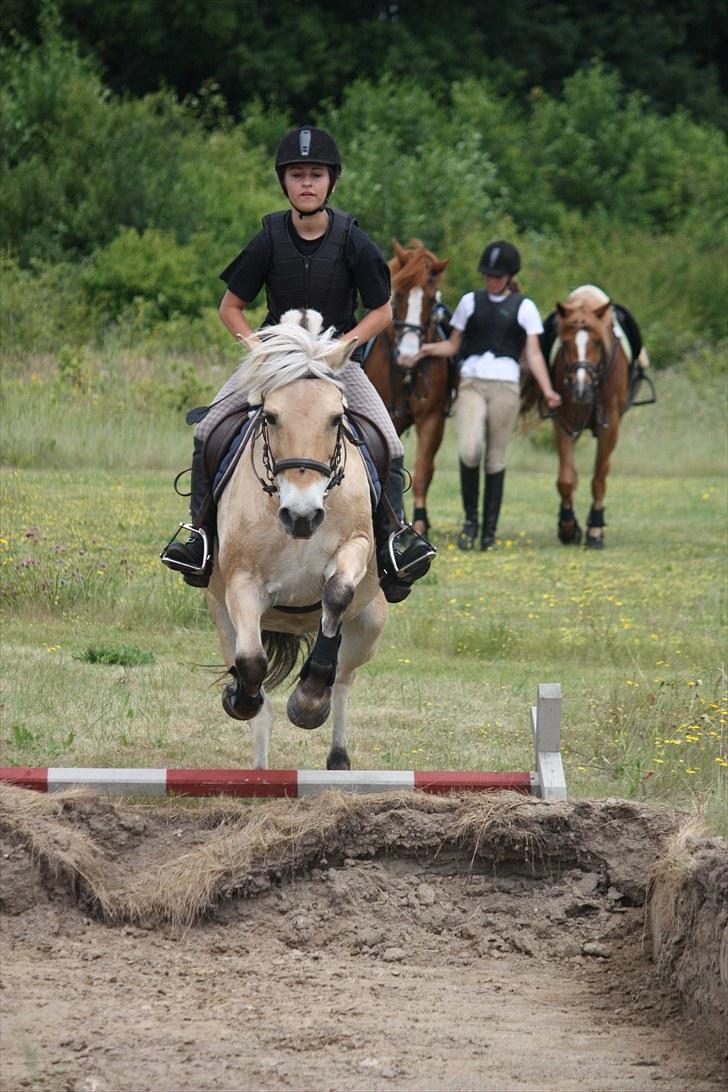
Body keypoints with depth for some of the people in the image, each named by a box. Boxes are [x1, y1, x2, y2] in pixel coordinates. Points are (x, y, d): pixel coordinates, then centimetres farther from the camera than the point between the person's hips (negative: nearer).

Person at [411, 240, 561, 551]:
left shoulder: (524, 307, 6)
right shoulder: (470, 302, 10)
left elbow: (533, 354, 2)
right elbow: (453, 345, 15)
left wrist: (547, 390, -11)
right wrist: (430, 349, -6)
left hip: (505, 385, 0)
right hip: (472, 383, 0)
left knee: (496, 458, 3)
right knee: (469, 450, -19)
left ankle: (489, 529, 11)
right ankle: (470, 517, -1)